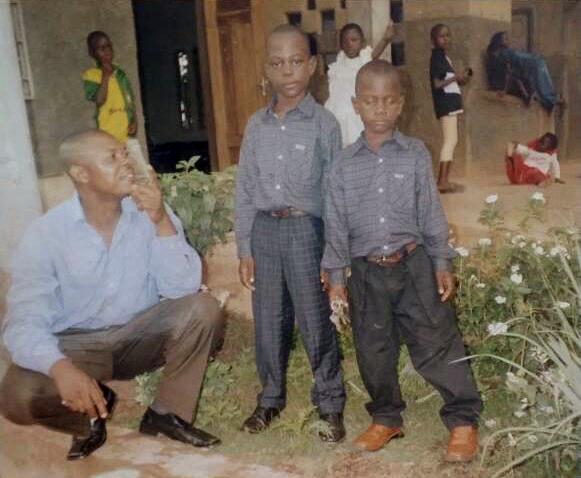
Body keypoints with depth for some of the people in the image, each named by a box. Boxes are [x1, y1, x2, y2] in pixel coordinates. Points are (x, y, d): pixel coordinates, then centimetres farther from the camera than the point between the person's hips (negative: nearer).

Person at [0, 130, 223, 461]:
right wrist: (60, 367, -43)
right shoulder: (45, 234, -16)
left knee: (203, 308, -24)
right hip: (76, 344, -2)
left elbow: (183, 287, -18)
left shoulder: (152, 214, -10)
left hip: (140, 334, 2)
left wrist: (162, 222, -31)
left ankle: (167, 413, -2)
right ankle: (92, 412, 7)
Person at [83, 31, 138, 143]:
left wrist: (134, 121, -1)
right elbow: (99, 100, -17)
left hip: (128, 135, 6)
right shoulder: (91, 75, -2)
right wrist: (106, 75, -14)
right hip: (109, 136, -6)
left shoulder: (120, 73, 15)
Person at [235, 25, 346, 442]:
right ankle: (271, 398, 31)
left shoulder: (324, 124, -4)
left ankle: (331, 404, 20)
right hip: (264, 230, 4)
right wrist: (245, 249, 6)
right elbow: (245, 191, 9)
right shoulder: (256, 125, 7)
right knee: (268, 322, 13)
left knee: (315, 322, 4)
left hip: (305, 229, -4)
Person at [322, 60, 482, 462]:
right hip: (366, 271, 2)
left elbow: (432, 214, 1)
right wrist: (336, 277, 2)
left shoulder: (416, 154, -2)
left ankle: (463, 420, 18)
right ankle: (386, 419, 31)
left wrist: (442, 265, 0)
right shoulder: (345, 165, 0)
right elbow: (336, 225, 3)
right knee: (374, 351, 12)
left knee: (437, 345, 3)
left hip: (413, 264, -1)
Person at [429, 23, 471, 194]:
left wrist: (460, 78, 6)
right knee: (450, 141, -15)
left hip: (451, 103, 10)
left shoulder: (444, 57, 18)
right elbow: (437, 84, -18)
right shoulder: (437, 57, -11)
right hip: (445, 104, -10)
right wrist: (455, 77, -22)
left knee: (450, 141, 11)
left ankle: (443, 180, 13)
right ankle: (443, 181, -16)